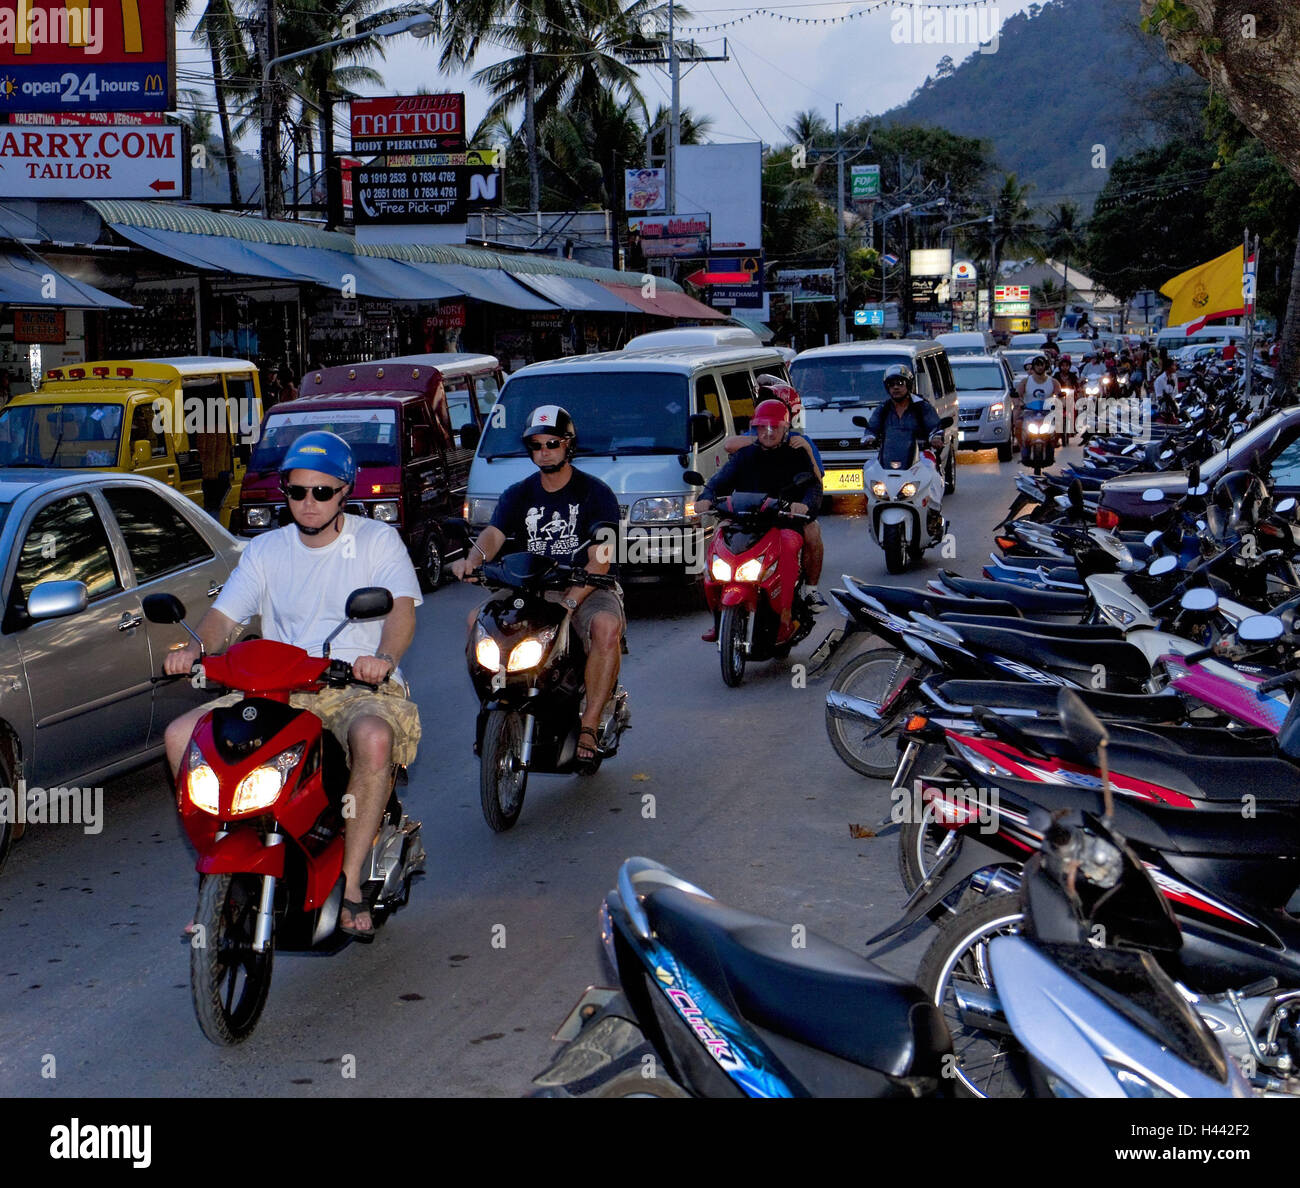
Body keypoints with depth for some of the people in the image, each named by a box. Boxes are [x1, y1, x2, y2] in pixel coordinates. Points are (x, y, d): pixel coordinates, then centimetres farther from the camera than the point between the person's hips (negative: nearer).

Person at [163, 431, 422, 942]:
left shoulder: (378, 540, 4)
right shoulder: (265, 550, 15)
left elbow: (402, 609, -12)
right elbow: (223, 615, 5)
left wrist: (385, 657, -35)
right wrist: (195, 648, -19)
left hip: (360, 687, -4)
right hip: (280, 690, 4)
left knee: (373, 737, -40)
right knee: (180, 735, -15)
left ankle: (349, 881, -27)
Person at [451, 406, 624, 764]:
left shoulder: (596, 493, -3)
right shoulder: (518, 495, 11)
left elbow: (600, 560, -14)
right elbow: (493, 533, -7)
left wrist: (568, 603, -30)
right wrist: (473, 559, -32)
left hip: (588, 588, -4)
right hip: (531, 589, 4)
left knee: (606, 627, -36)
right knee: (477, 619, -19)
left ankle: (589, 726, -27)